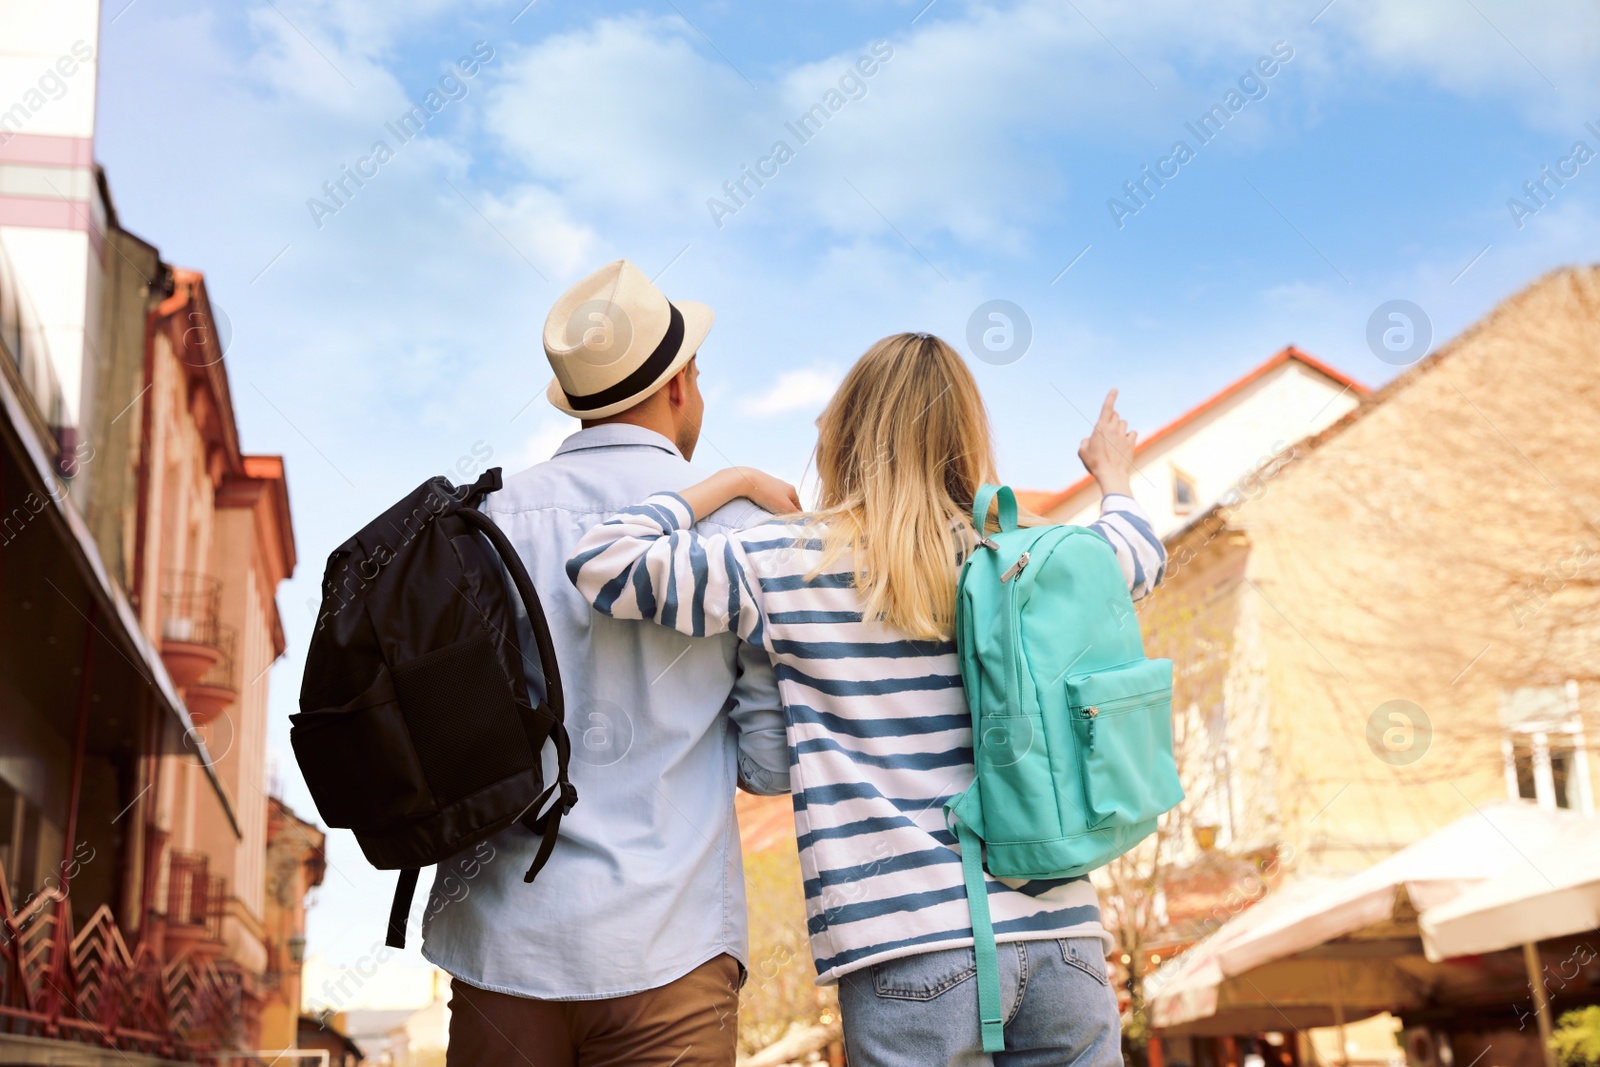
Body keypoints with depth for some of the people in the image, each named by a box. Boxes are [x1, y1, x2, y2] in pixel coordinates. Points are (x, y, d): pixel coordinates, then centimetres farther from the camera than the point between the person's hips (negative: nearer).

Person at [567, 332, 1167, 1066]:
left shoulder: (789, 564, -2)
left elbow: (601, 562, -2)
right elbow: (1139, 553, 30)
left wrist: (731, 483, 11)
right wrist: (1114, 478, 52)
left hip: (912, 957, -3)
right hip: (1058, 933, 3)